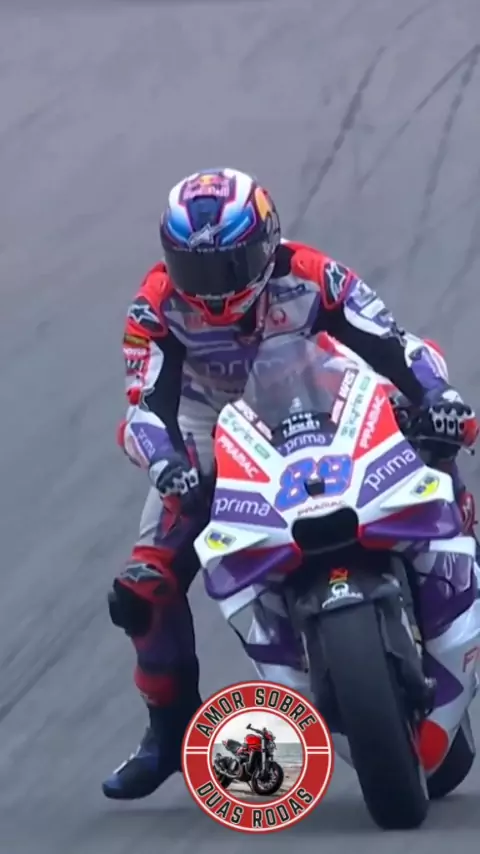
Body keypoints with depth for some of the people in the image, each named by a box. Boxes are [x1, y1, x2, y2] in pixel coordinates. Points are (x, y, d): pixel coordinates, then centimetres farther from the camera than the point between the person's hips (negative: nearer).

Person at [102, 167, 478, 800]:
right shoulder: (158, 306, -19)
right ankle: (170, 729, 5)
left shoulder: (308, 276, -21)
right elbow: (147, 406, -25)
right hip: (211, 443, 0)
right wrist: (167, 463, -46)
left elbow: (389, 341, -21)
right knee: (145, 587, -15)